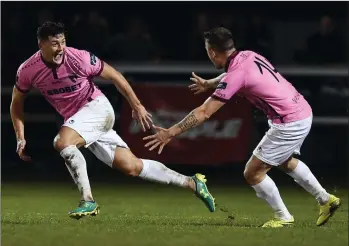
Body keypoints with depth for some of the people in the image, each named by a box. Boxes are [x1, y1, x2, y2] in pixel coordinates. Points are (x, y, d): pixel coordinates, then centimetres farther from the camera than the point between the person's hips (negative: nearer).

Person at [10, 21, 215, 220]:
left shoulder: (79, 58, -20)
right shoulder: (27, 71, -10)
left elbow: (114, 76, -7)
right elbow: (17, 103, 7)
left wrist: (137, 106, -1)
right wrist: (21, 138, -1)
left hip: (97, 107, -4)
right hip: (75, 119, 5)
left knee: (63, 142, -32)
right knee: (131, 166, 2)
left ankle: (88, 201, -24)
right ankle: (191, 183, 13)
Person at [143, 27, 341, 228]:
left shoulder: (236, 74, -19)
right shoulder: (248, 56, 4)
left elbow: (204, 113, -20)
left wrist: (171, 133, -16)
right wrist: (209, 84, 44)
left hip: (289, 124, -9)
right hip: (303, 111, 9)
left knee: (252, 173, 0)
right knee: (286, 162, 34)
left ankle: (283, 217, 13)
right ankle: (326, 200, 40)